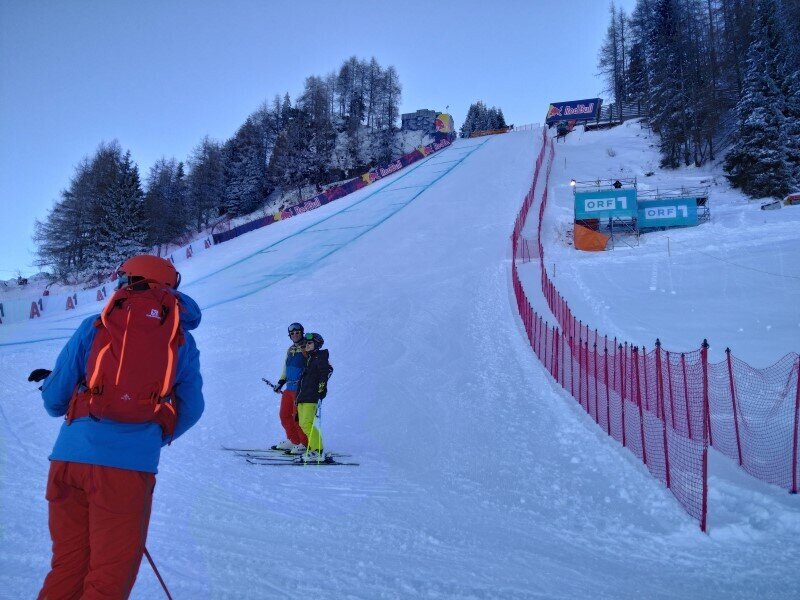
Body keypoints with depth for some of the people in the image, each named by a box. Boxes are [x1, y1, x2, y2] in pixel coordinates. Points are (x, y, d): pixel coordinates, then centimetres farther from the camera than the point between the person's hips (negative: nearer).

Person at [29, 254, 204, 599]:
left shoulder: (93, 326, 9)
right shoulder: (181, 339, 9)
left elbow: (55, 400, 10)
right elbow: (190, 410, 11)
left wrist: (48, 381, 34)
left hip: (69, 457, 2)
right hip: (131, 464, -2)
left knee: (67, 567, 18)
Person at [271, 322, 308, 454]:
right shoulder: (290, 350, 16)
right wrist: (280, 382, 20)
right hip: (289, 388, 8)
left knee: (298, 417, -9)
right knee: (284, 415, 12)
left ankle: (305, 444, 2)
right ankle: (293, 440, 25)